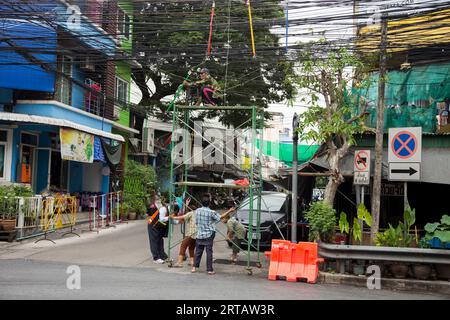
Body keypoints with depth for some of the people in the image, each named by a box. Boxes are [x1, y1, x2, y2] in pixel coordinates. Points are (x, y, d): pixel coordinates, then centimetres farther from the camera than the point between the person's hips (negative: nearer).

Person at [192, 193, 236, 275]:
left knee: (198, 251, 13)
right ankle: (209, 270, 4)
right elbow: (220, 217, 1)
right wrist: (229, 211, 9)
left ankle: (194, 267, 14)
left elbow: (196, 222, 9)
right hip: (209, 235, -4)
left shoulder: (197, 211, -2)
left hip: (199, 235, 4)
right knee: (209, 252, 1)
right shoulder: (211, 212, -13)